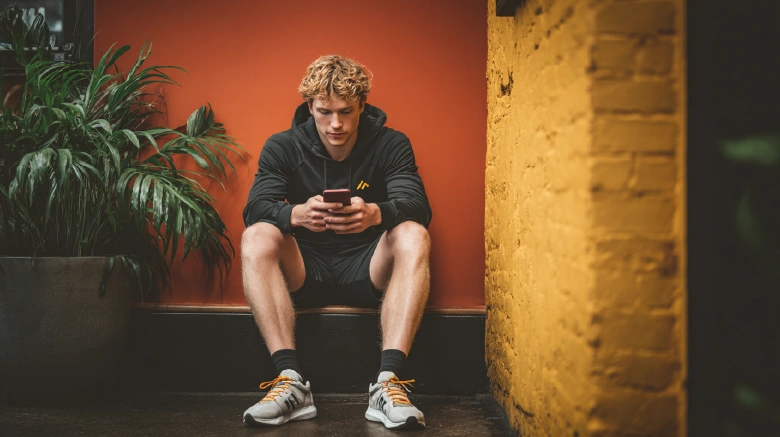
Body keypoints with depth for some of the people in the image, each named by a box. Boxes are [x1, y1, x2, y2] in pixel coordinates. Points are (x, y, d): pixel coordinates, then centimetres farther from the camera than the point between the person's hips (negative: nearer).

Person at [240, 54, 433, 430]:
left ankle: (388, 380, -37)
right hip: (305, 271, 1)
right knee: (256, 238, -26)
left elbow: (417, 207, -17)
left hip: (367, 270, 0)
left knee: (414, 236, -29)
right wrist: (297, 214, -38)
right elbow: (255, 209, -14)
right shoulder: (282, 148, 0)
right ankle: (291, 381, -33)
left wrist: (375, 213, -41)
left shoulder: (391, 145, -2)